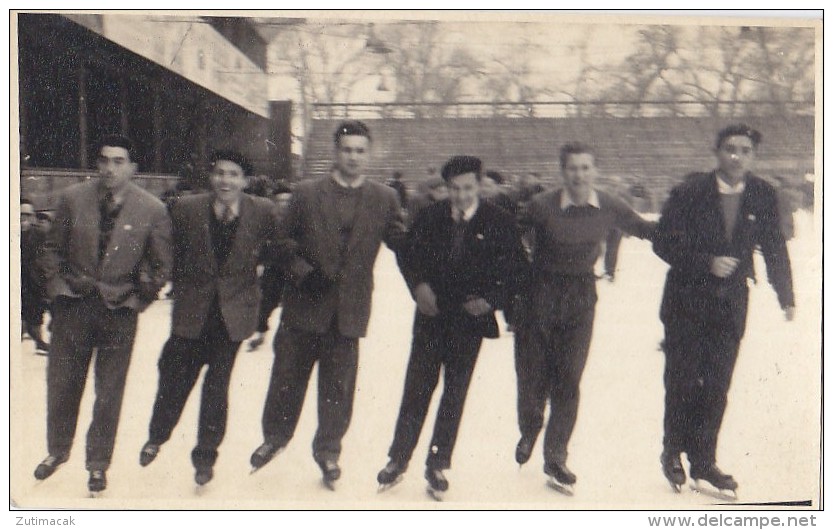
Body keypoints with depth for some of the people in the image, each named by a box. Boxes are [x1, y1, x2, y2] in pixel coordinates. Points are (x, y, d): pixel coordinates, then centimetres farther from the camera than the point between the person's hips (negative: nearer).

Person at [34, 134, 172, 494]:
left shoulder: (152, 210, -8)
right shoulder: (72, 198, -3)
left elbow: (160, 266, 1)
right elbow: (54, 249, 8)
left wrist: (137, 299, -1)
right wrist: (57, 286, 1)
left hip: (119, 310, -2)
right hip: (73, 303, 2)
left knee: (109, 392, 9)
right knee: (61, 383, 13)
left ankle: (98, 464, 26)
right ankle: (57, 450, 36)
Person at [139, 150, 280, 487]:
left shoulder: (263, 212, -7)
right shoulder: (187, 209, -5)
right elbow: (174, 255, 4)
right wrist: (180, 290, 3)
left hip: (233, 312, 0)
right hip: (192, 310, 1)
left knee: (217, 387, 8)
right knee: (174, 379, 10)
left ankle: (205, 456, 26)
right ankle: (156, 437, 38)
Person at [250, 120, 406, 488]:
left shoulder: (383, 199, 4)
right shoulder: (306, 193, 2)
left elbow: (402, 241, 5)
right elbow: (284, 240, 3)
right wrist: (303, 273, -11)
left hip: (349, 308, 0)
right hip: (305, 303, 0)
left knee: (338, 384, 9)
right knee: (288, 374, 12)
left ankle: (328, 450, 26)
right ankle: (275, 436, 34)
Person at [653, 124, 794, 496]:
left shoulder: (762, 196, 0)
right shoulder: (690, 192, -10)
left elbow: (774, 249, 9)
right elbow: (664, 243, -11)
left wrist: (786, 296, 7)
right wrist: (707, 263, -20)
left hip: (731, 303, 3)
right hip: (687, 302, -2)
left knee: (717, 386, 4)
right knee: (682, 380, 5)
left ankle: (703, 460, 17)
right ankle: (673, 452, 23)